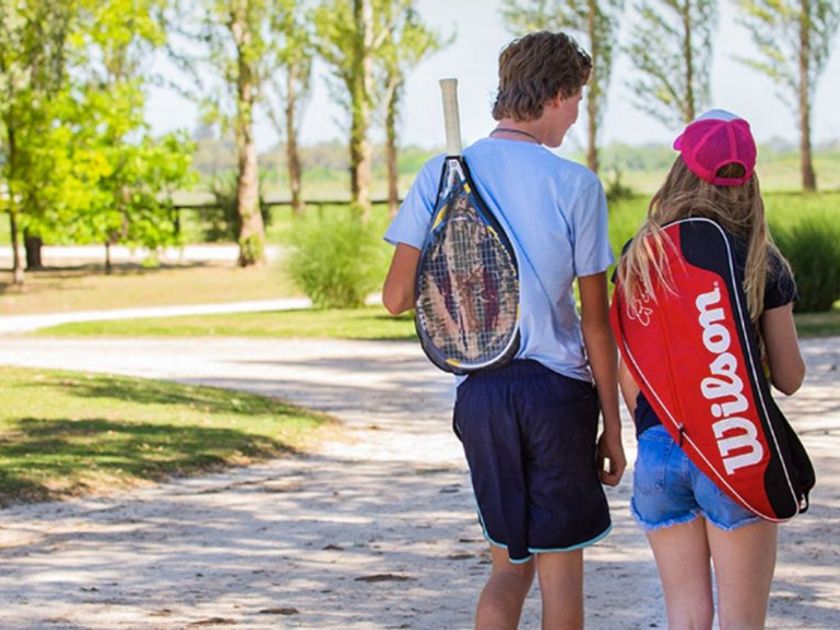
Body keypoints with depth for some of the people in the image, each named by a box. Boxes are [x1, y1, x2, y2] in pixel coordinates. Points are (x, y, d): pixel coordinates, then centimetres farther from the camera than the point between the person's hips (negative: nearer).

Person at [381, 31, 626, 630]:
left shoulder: (441, 176, 1)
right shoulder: (576, 185, -8)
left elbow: (398, 297, 0)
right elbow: (596, 320, -5)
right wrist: (613, 427, 2)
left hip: (478, 389, 3)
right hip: (557, 386, -3)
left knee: (511, 563, 16)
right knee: (561, 567, 9)